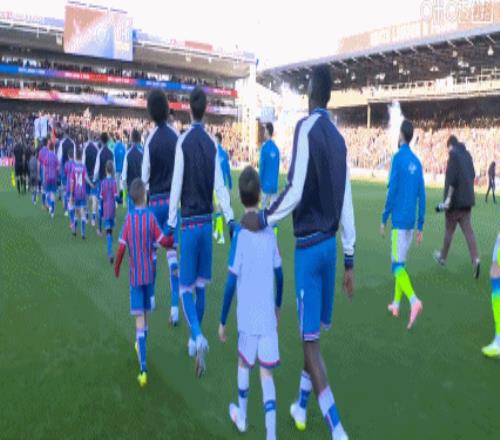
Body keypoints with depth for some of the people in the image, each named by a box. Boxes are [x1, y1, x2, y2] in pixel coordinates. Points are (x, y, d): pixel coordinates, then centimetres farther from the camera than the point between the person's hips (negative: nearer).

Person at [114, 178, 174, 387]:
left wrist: (116, 268, 8)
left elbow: (121, 249, -8)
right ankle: (140, 345, 41)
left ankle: (143, 368, -11)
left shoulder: (129, 218, -8)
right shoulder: (151, 217, -7)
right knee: (145, 313, 20)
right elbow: (164, 242, -6)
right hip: (149, 274, 1)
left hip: (135, 275, -1)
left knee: (139, 318, -5)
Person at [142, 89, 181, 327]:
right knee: (172, 250, 2)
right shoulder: (176, 137, -1)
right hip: (173, 199, 2)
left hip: (155, 200, -2)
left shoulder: (150, 139, -10)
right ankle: (174, 307, -2)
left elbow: (145, 175, -6)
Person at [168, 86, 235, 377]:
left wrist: (171, 224, -4)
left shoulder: (183, 141, -7)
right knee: (201, 285, 14)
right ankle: (195, 339, 25)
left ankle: (198, 338, -18)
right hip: (207, 221, 4)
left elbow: (177, 185, -9)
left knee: (186, 288, 2)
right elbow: (219, 185, 1)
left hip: (189, 222, -4)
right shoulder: (212, 143, 4)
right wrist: (230, 219, 0)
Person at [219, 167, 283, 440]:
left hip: (248, 317, -2)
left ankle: (241, 417, 40)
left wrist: (222, 321, -4)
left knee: (244, 363, 20)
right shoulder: (269, 231, 0)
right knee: (266, 371, 8)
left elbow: (231, 282, -13)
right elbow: (279, 274, 7)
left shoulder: (240, 233, -13)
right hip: (268, 316, 2)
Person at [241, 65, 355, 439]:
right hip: (330, 244, 7)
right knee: (314, 332, 18)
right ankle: (302, 407, 35)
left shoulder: (306, 128, -11)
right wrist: (349, 258, 15)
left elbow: (296, 190, -21)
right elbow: (347, 203, 10)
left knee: (311, 340, -2)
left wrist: (263, 219, -8)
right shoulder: (338, 137, 9)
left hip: (308, 245, -7)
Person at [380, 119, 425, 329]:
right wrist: (420, 226, 14)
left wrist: (384, 219, -5)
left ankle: (414, 301, -23)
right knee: (400, 262, 16)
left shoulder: (398, 158, -10)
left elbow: (392, 191, -14)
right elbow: (422, 196, 9)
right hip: (411, 221, 7)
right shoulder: (417, 162, 9)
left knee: (398, 266, -6)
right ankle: (396, 304, 23)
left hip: (399, 221, -7)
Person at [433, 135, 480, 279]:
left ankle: (443, 257, 24)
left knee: (449, 229, 8)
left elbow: (452, 178, -20)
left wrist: (448, 198, -20)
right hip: (467, 199, 6)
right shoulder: (467, 154, 11)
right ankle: (475, 259, -9)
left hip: (455, 200, -6)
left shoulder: (453, 155, -11)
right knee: (468, 230, 3)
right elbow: (472, 175, 18)